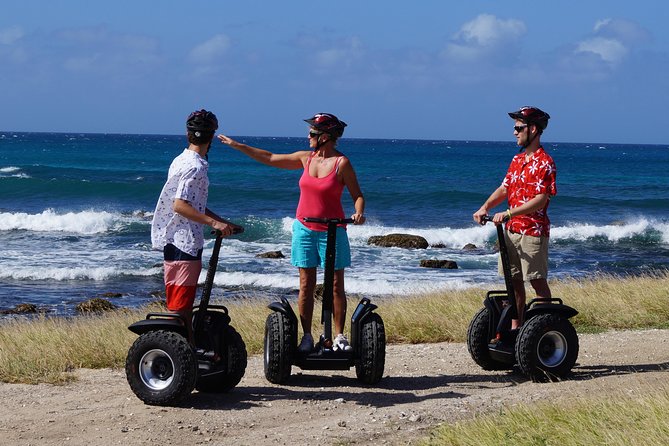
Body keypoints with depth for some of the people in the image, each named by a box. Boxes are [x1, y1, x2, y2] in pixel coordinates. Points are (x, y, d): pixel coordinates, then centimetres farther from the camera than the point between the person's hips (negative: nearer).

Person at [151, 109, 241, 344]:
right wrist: (214, 222, -23)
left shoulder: (182, 161, 14)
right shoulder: (195, 167, -16)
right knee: (181, 306, -7)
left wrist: (222, 222, 19)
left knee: (184, 305, 14)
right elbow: (180, 205, -23)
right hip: (184, 243, -10)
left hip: (174, 240, 10)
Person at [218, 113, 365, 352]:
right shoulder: (306, 158, 5)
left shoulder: (342, 163, -9)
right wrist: (237, 145, 17)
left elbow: (357, 195, -4)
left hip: (331, 231, -4)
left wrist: (358, 213, -26)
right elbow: (270, 158, 15)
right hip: (304, 228, 4)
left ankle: (339, 336, 7)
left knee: (336, 285, -1)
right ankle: (307, 336, 7)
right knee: (306, 284, 3)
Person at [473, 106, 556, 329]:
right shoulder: (517, 160, 14)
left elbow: (540, 200, -20)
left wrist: (508, 213, -27)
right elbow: (504, 188, 16)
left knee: (538, 282, -2)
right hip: (511, 230, 8)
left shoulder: (544, 162, -13)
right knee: (514, 281, 11)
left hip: (533, 231, -8)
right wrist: (485, 207, -2)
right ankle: (515, 327, 17)